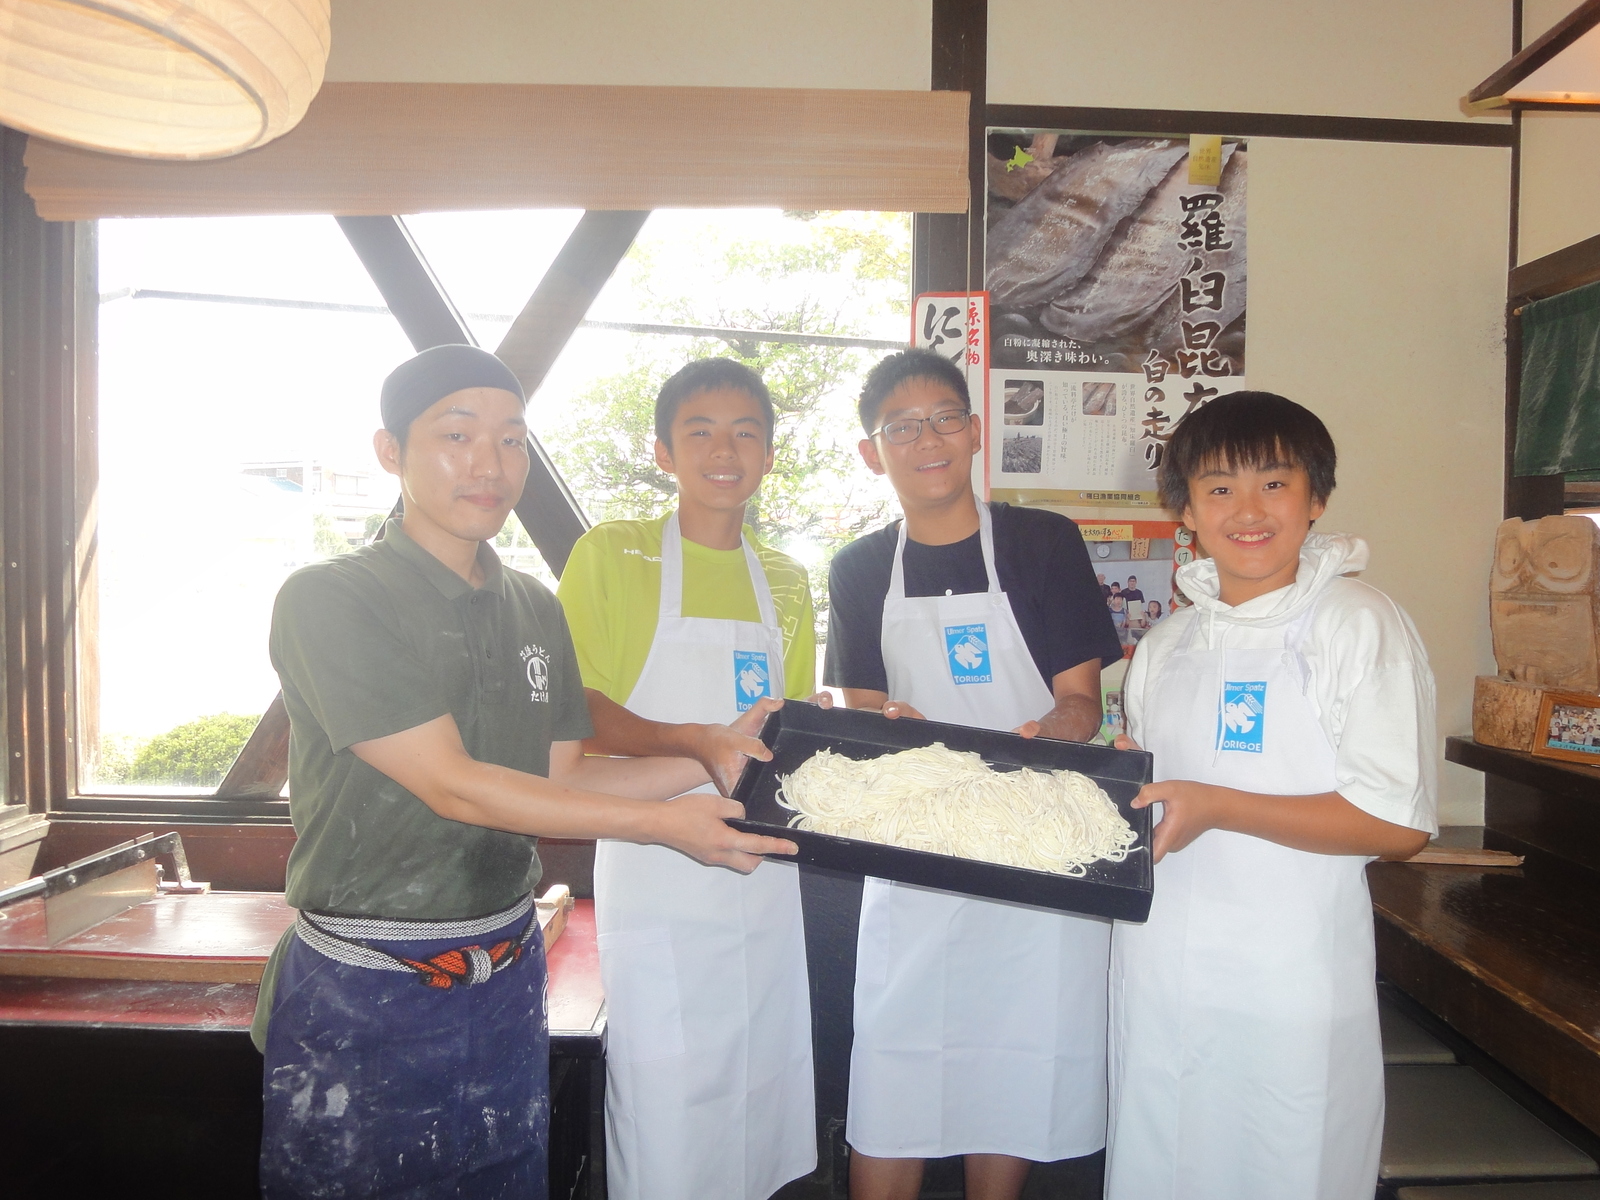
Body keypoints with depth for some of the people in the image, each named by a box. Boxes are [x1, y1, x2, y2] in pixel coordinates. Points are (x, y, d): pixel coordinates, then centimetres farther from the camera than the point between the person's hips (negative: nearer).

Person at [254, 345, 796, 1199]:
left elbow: (558, 780, 6)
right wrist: (663, 823, -21)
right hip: (364, 996, -5)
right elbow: (455, 786, -20)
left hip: (508, 976, 5)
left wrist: (707, 758, -6)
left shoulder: (535, 610, 5)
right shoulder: (329, 601, -14)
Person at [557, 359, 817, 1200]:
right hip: (657, 882, -5)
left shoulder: (786, 581, 11)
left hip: (763, 879, 5)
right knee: (666, 1132, 1)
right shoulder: (611, 555, -4)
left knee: (764, 1101, 15)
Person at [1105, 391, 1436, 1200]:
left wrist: (1216, 808, -21)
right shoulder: (1167, 645, 10)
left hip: (1288, 988, -5)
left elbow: (1399, 824, -14)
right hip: (1157, 974, 5)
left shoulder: (1361, 624, -8)